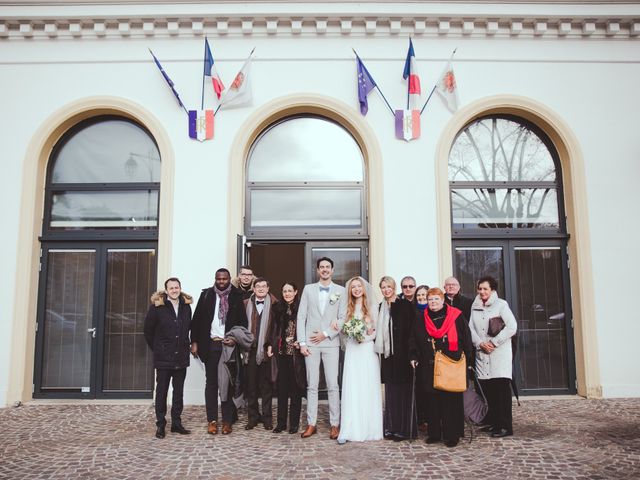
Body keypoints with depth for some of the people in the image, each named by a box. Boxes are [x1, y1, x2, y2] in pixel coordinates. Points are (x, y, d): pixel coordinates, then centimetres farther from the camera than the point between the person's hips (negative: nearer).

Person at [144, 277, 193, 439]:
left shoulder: (186, 307, 5)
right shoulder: (157, 306, -7)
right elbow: (148, 330, 1)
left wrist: (185, 346, 10)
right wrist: (156, 348, 3)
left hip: (181, 357, 4)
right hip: (163, 358, -4)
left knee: (178, 391, 10)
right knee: (162, 391, 5)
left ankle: (176, 423, 20)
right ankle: (160, 424, 15)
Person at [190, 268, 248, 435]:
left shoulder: (236, 296, 3)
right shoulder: (206, 294, 6)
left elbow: (243, 321, 3)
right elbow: (197, 318, 6)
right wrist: (194, 342, 0)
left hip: (229, 344, -1)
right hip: (210, 345, 1)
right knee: (211, 382, 5)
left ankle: (227, 421, 9)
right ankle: (212, 420, 12)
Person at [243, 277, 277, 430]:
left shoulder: (274, 305, 0)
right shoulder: (246, 304, 7)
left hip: (266, 350, -2)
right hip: (250, 349, 2)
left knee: (266, 385, 5)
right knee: (250, 385, 7)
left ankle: (267, 417, 15)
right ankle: (253, 417, 18)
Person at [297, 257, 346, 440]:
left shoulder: (340, 291, 6)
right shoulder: (308, 289, 9)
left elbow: (343, 318, 1)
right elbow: (301, 317, 5)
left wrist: (326, 334, -8)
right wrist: (302, 342, -2)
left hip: (331, 342, -1)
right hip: (311, 343, 1)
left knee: (333, 385, -1)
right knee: (312, 385, 5)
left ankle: (335, 424, 8)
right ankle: (311, 424, 12)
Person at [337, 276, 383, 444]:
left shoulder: (372, 307, 4)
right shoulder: (348, 308, 10)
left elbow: (378, 330, 3)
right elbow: (343, 330, 12)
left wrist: (366, 336, -12)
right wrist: (348, 331, -9)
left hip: (368, 350, -1)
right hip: (352, 352, 1)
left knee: (369, 389, 1)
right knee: (351, 390, -3)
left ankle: (369, 428, 10)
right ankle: (348, 431, -2)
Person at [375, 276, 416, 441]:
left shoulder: (405, 305, -6)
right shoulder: (381, 307, 12)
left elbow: (411, 329, -10)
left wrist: (411, 353, -15)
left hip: (402, 354, -5)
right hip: (387, 355, 5)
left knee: (403, 391, 0)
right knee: (390, 391, 9)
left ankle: (404, 429, 7)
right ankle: (391, 427, 16)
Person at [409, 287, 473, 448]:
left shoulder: (456, 317, 2)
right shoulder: (421, 320, 11)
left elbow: (466, 338, 3)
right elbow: (414, 341, 16)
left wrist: (465, 358, -1)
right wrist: (414, 357, 6)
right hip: (429, 367, 3)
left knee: (451, 399, -1)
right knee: (432, 400, 4)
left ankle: (451, 435, 8)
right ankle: (434, 433, 15)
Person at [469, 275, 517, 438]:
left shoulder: (501, 304, 0)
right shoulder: (475, 306, 14)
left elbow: (512, 327, -8)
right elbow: (471, 328, 11)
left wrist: (493, 342, -11)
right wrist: (480, 343, -7)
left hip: (500, 353, -4)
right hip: (482, 353, 4)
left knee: (501, 389, -7)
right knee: (486, 388, 4)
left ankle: (505, 426, -3)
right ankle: (491, 422, 16)